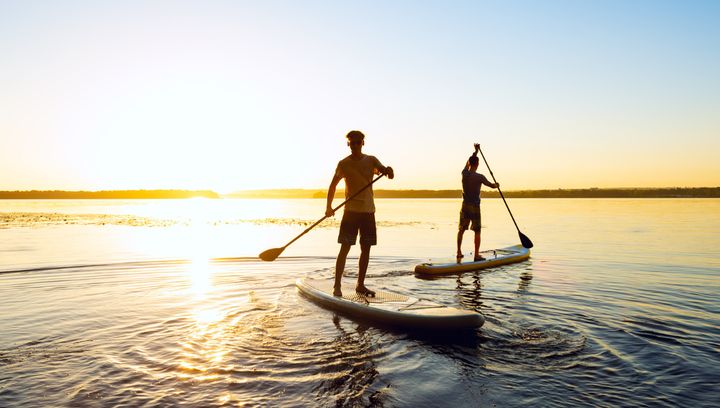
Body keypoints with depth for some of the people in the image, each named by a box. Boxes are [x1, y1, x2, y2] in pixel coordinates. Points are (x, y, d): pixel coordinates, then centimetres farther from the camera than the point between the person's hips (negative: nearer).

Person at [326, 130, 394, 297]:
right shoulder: (344, 163, 0)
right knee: (345, 248, -7)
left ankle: (360, 285, 18)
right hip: (351, 210, -3)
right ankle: (337, 285, -2)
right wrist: (329, 206, -6)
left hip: (368, 210, 3)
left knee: (366, 249, 7)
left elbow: (389, 174, -6)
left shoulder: (371, 160, 5)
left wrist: (388, 171, -31)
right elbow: (333, 185, 5)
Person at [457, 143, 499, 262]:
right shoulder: (480, 177, -13)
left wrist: (475, 151, 29)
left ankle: (459, 252, 10)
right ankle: (477, 255, 7)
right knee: (477, 231, 5)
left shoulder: (464, 173, -2)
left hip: (465, 206, 4)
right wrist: (496, 185, 25)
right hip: (475, 207, -4)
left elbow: (468, 162, 18)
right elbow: (491, 185, 2)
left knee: (461, 230, 13)